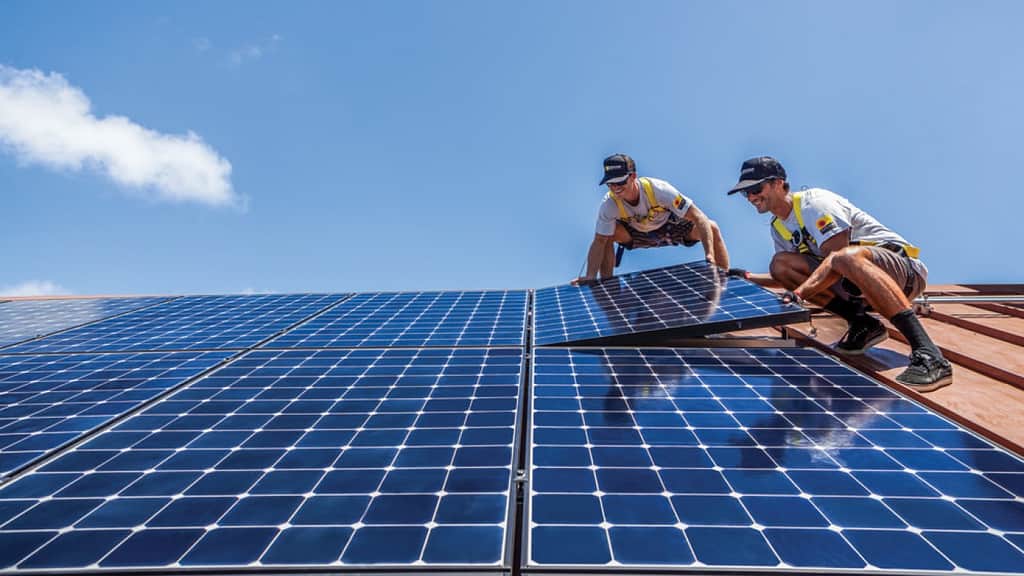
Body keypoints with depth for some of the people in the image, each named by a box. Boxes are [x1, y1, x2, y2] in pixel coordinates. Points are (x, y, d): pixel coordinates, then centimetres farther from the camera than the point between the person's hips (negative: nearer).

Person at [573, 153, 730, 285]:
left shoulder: (657, 189, -37)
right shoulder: (609, 204, -31)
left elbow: (699, 218, -36)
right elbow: (599, 242, -26)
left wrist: (710, 255, -46)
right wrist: (590, 277, -39)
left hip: (670, 226, -1)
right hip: (637, 234, 1)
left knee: (712, 228, -23)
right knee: (606, 235, -28)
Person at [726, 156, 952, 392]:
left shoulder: (814, 202, -13)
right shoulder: (779, 227, 11)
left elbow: (837, 260, -24)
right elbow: (787, 276, 21)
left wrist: (799, 293, -34)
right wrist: (748, 278, 8)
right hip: (855, 281, 8)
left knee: (847, 257, -41)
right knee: (781, 263, -5)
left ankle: (929, 356, -44)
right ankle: (863, 323, -1)